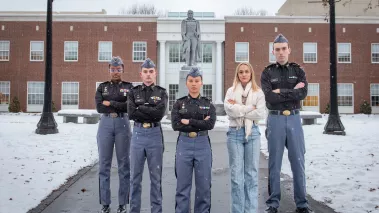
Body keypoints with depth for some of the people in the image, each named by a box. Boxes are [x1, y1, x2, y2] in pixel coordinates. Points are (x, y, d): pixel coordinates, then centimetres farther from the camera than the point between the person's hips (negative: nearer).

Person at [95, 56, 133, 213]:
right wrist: (119, 106, -7)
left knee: (123, 164, 3)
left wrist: (110, 103, -9)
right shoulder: (102, 87, 9)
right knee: (104, 164, 3)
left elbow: (130, 106, -10)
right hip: (105, 124, 1)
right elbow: (99, 107, -4)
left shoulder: (129, 87, 5)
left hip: (123, 125, -1)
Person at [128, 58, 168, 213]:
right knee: (135, 175, 9)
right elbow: (131, 113, -9)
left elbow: (160, 113, -14)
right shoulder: (134, 92, 6)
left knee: (156, 175, 7)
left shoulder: (161, 92, 3)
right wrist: (151, 113, -12)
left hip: (155, 134, -1)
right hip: (138, 134, 1)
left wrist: (140, 108, -10)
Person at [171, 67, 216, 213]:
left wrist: (189, 121, -13)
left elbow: (210, 124, -10)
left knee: (203, 185, 7)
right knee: (183, 185, 5)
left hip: (203, 145, 1)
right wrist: (200, 124, -13)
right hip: (184, 145, 0)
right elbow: (175, 125, -10)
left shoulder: (208, 104, 5)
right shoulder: (179, 103, 3)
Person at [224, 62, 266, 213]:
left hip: (252, 133, 1)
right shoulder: (231, 91, 6)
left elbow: (261, 114, -8)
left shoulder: (258, 92, 5)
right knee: (237, 174, 3)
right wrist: (250, 108, -10)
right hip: (235, 133, 0)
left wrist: (239, 110, -9)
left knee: (252, 173, 6)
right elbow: (229, 110, -11)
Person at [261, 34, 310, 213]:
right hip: (275, 119, -1)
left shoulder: (298, 70, 8)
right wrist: (292, 91, -12)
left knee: (298, 161, 6)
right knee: (275, 162, 5)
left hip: (294, 119, 2)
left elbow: (303, 93, -10)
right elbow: (269, 97, -14)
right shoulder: (267, 73, 3)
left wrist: (281, 92, -12)